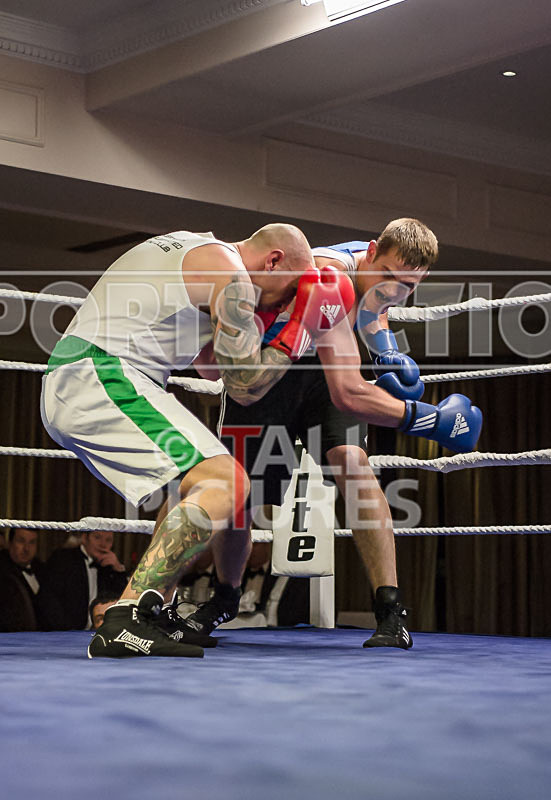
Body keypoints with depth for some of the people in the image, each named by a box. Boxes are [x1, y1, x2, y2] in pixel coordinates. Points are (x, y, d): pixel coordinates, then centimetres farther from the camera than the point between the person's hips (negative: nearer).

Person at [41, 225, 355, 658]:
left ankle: (156, 617, 13)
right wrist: (301, 325, 8)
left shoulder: (187, 246, 25)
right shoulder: (231, 275, -5)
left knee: (196, 478, 22)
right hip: (106, 380, -10)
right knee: (225, 484, -19)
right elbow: (245, 386, -2)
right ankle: (125, 622, -27)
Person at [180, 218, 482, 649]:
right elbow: (347, 394, -45)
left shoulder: (378, 275, -12)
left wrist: (387, 350, -2)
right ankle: (224, 600, 31)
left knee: (351, 460, -23)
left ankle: (392, 611, -25)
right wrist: (428, 419, -41)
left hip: (323, 366, 5)